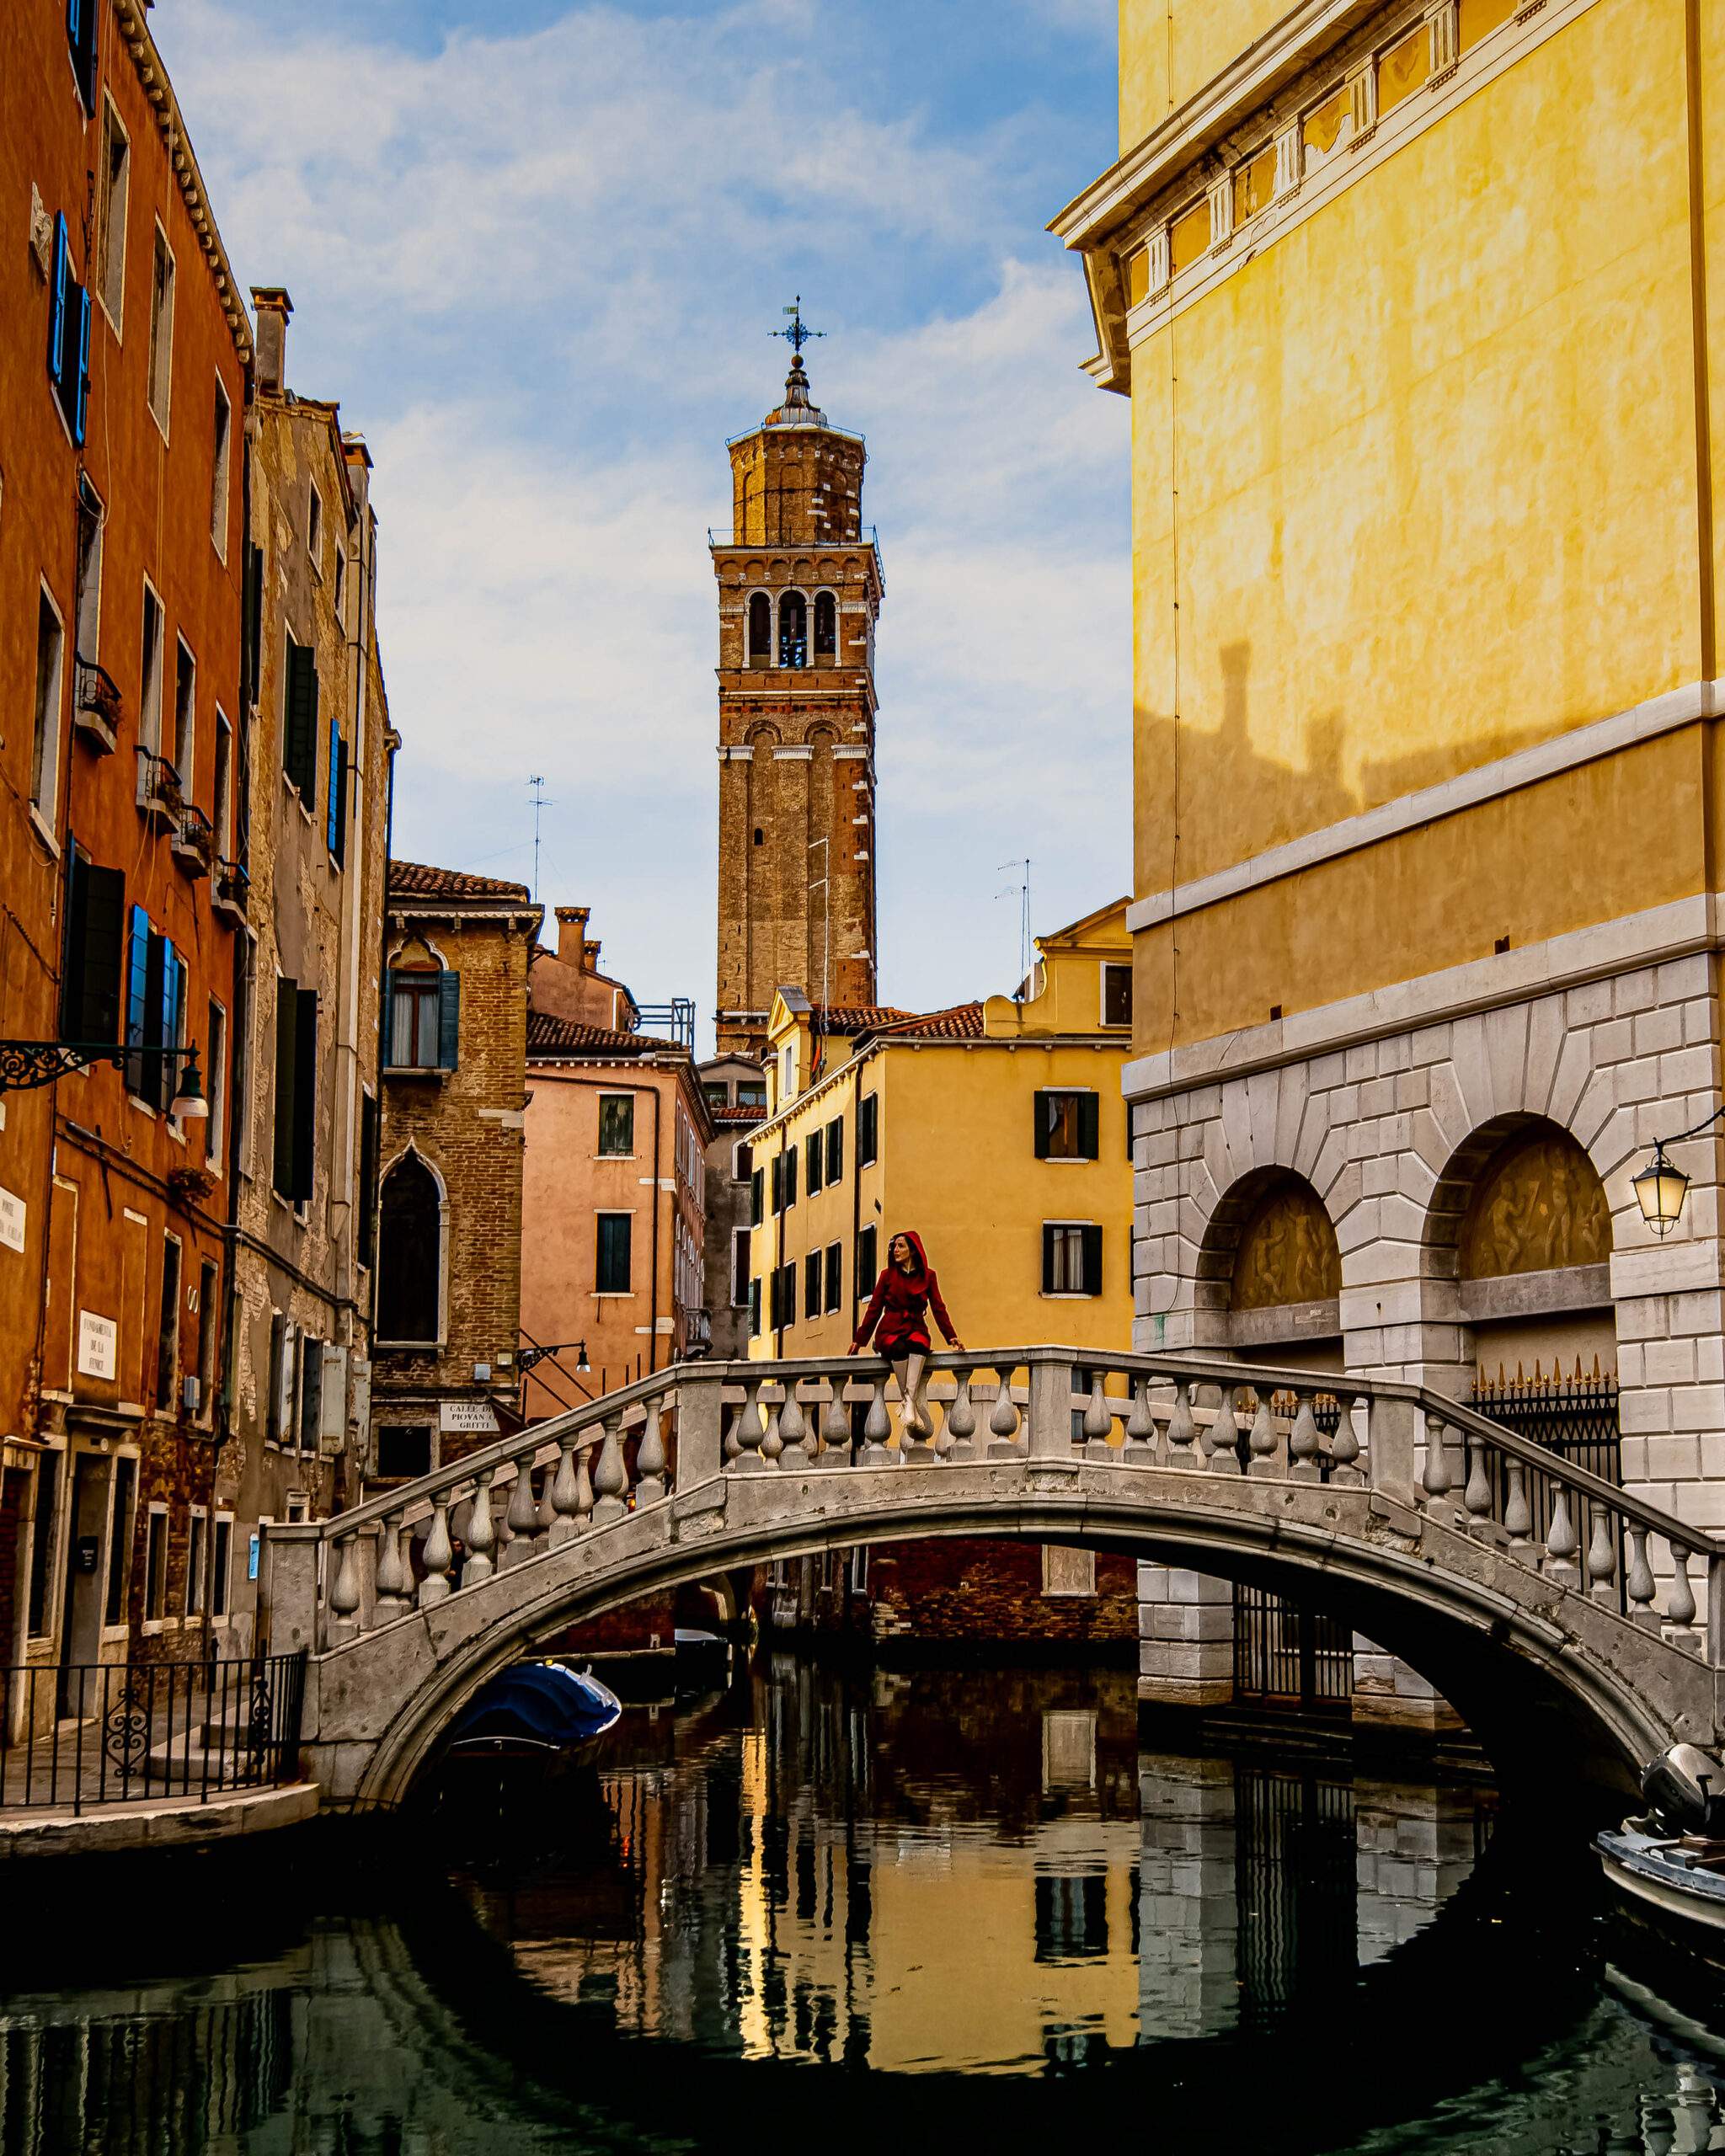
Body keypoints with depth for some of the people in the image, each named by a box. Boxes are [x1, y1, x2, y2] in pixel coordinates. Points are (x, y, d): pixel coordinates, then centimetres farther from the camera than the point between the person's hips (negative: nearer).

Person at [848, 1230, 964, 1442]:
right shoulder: (888, 1274, 12)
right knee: (899, 1349, -37)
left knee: (918, 1345, -38)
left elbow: (938, 1309, 7)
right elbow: (874, 1308, 12)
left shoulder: (928, 1276, 11)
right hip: (890, 1331, 0)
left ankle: (909, 1401, -51)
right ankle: (919, 1409, -42)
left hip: (915, 1329, 0)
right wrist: (859, 1340, 7)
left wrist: (952, 1337, -6)